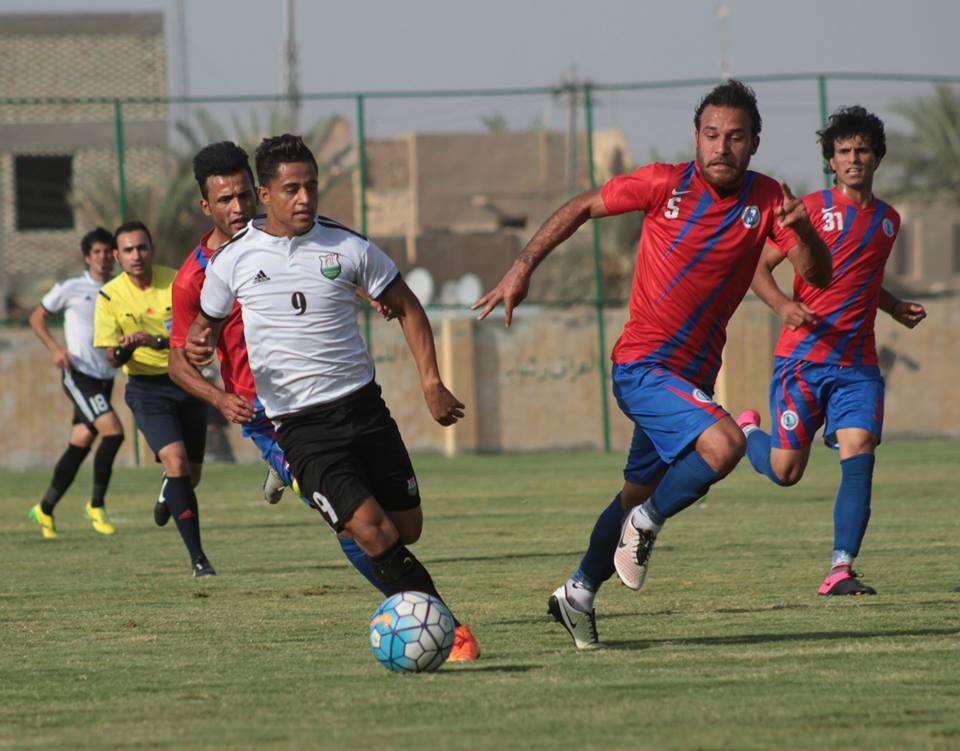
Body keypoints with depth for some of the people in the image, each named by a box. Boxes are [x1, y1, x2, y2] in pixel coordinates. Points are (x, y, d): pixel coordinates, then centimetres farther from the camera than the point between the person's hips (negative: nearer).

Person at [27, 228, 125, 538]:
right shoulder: (71, 288, -2)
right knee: (113, 431, -21)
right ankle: (96, 505, -8)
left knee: (80, 444, 5)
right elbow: (37, 317, 7)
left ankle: (45, 509, 18)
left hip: (105, 379, 5)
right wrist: (55, 348, -9)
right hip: (79, 375, -5)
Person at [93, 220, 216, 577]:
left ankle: (168, 492, 52)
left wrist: (157, 341, -29)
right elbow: (111, 357, -3)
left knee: (192, 474, 11)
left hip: (188, 383, 2)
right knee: (176, 462, -22)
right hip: (147, 388, -2)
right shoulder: (110, 296, -5)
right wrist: (124, 349, -27)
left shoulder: (178, 282, -6)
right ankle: (197, 557, -22)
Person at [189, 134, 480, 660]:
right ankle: (448, 630, -12)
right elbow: (207, 324, 16)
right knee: (373, 532, -18)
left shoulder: (348, 248, 1)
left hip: (362, 405, 2)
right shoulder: (234, 259, 0)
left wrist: (431, 382, 2)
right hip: (299, 426, -2)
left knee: (408, 530, 4)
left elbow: (407, 308, 12)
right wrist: (197, 344, -9)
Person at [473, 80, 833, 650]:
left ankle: (579, 594, 37)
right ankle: (645, 525, -5)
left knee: (640, 495, 19)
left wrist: (802, 230, -30)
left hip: (693, 376, 6)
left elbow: (818, 277, -9)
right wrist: (523, 267, -3)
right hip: (643, 366, -6)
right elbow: (582, 208, 3)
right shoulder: (666, 184, -10)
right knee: (724, 443, -28)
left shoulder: (766, 200, -2)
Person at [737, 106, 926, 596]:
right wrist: (783, 305, -21)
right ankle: (747, 433, 34)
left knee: (859, 455, -16)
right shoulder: (812, 208, -1)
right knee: (785, 472, -1)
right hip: (803, 359, -3)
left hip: (857, 366, 3)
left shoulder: (888, 220, 15)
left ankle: (841, 570, -18)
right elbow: (759, 267, -2)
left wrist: (896, 309, 15)